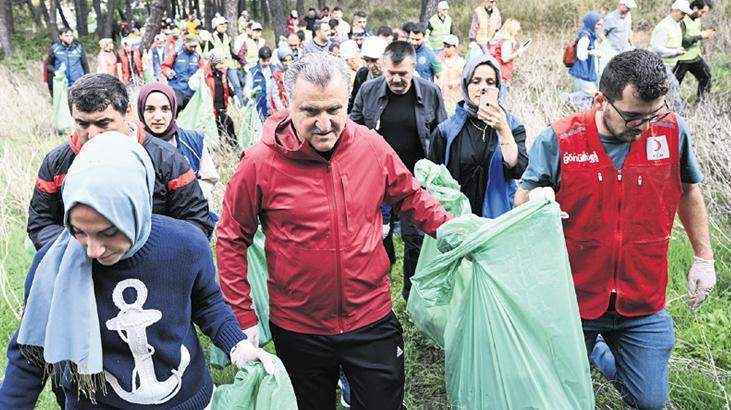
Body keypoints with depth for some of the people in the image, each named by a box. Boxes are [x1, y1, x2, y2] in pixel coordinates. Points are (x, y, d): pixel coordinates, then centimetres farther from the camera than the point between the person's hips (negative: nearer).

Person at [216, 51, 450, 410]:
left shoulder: (372, 146, -8)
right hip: (297, 329, -1)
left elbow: (410, 197, 9)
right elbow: (231, 240, -5)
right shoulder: (260, 162, -14)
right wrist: (243, 320, -6)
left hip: (372, 320, 1)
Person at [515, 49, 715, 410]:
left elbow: (689, 191, 10)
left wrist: (704, 257, 12)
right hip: (574, 299, -2)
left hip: (642, 303, 2)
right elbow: (521, 199, -2)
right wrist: (536, 199, -26)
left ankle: (597, 351, 41)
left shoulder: (672, 132, -7)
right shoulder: (558, 140, -15)